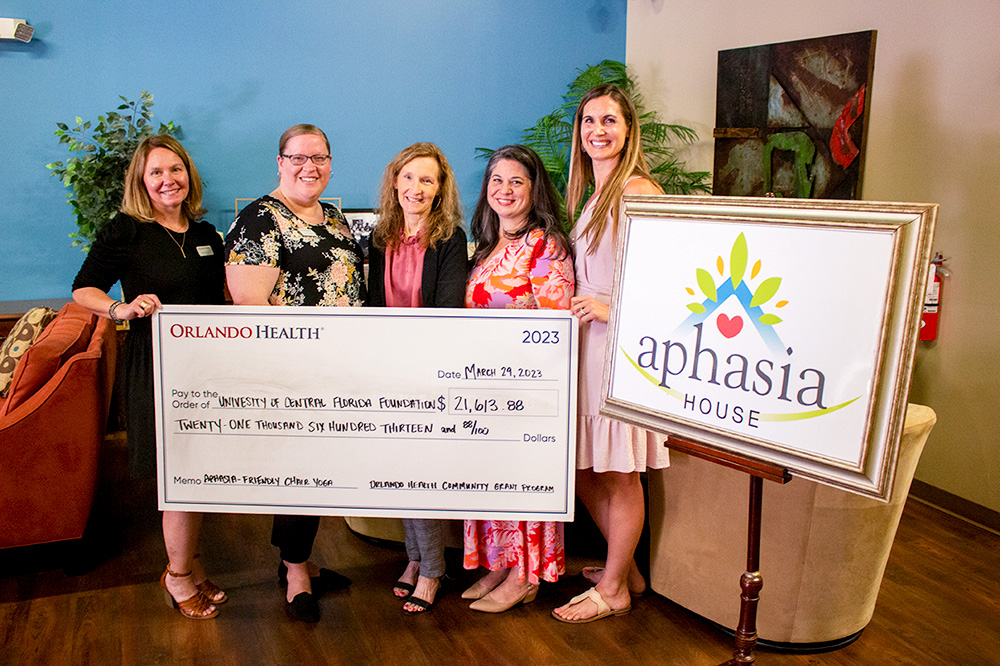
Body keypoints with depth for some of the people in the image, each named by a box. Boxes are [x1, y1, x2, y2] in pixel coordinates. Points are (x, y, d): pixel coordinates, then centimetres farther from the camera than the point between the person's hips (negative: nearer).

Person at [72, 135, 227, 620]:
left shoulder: (206, 234, 11)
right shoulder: (125, 232, -5)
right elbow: (83, 290, -3)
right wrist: (121, 309, -22)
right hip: (155, 366, -5)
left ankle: (187, 562, 30)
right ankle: (178, 574, 18)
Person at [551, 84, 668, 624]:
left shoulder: (639, 190, -10)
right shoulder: (591, 194, 17)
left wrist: (613, 307, -19)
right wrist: (571, 306, 12)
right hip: (587, 344, 9)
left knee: (619, 473, 3)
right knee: (583, 466, 14)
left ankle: (612, 589, 20)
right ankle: (627, 568, 32)